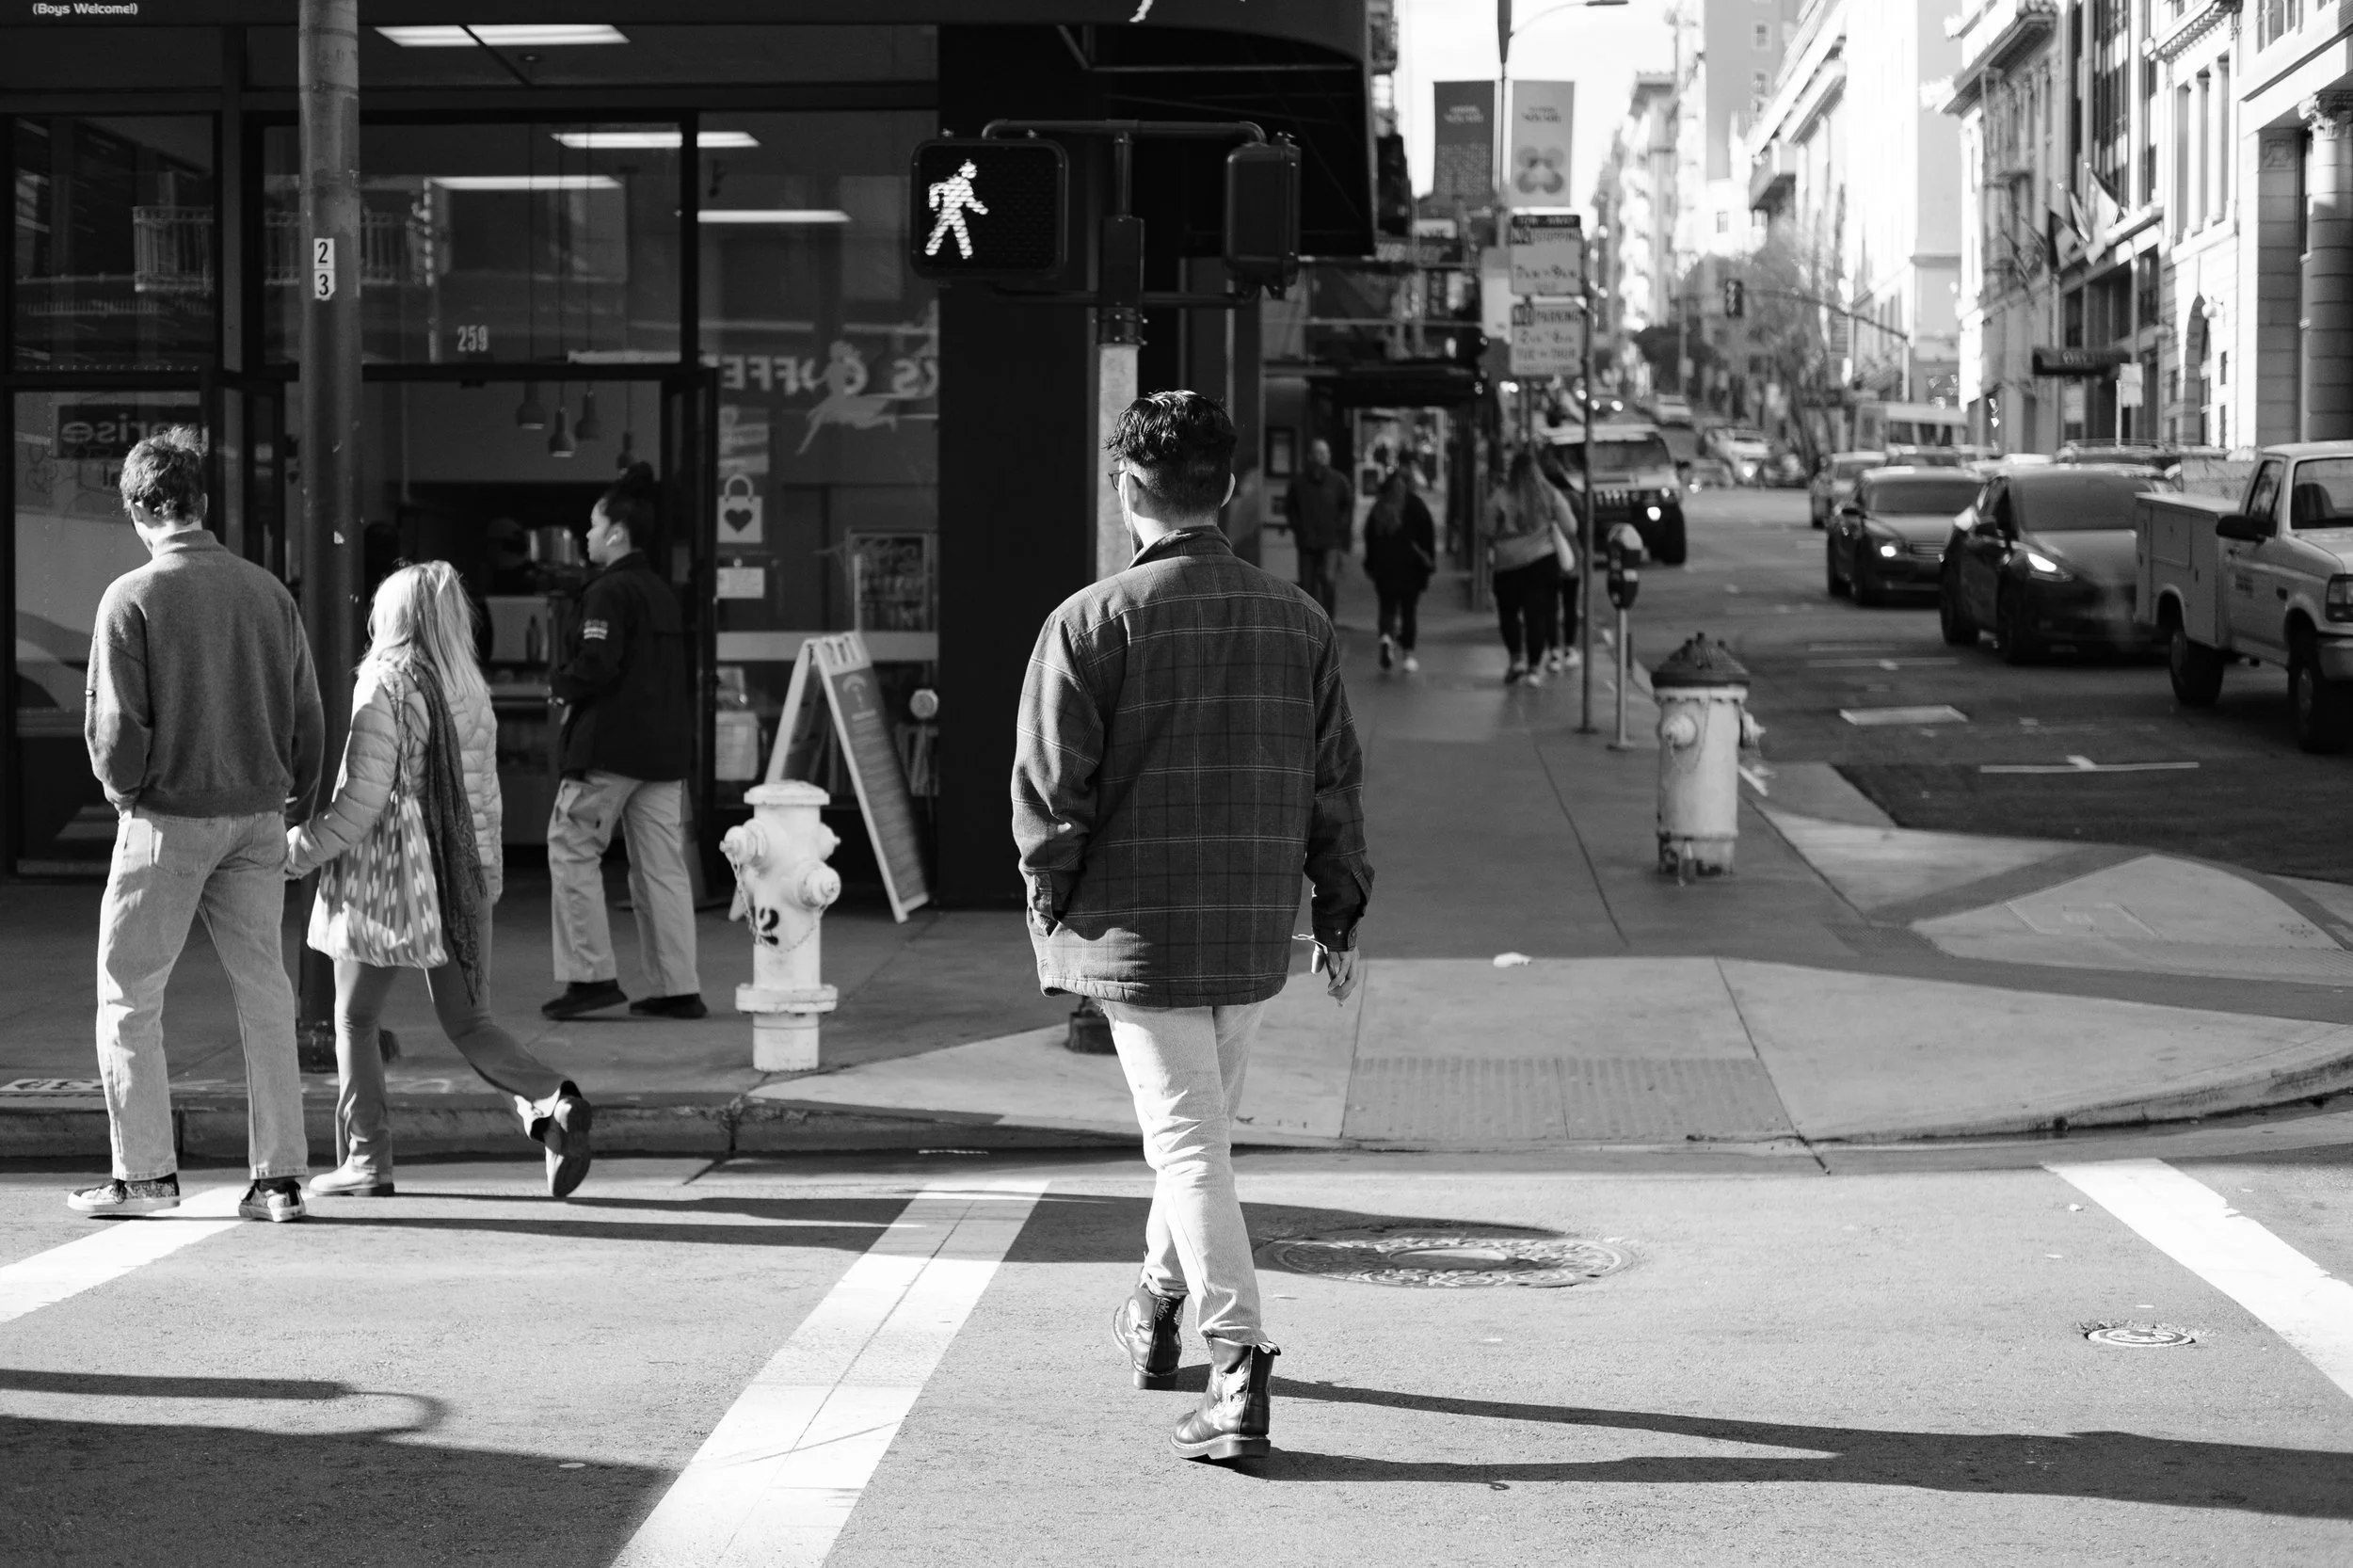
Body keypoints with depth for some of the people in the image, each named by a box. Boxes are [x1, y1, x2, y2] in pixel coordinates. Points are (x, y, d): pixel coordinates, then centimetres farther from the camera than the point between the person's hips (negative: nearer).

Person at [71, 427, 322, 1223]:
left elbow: (116, 724, -12)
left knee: (129, 994, 9)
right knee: (265, 994, 9)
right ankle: (279, 1176, 8)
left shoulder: (133, 598, -10)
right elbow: (307, 716, 5)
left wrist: (124, 789, 7)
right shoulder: (269, 592, 3)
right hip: (258, 818, 4)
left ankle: (145, 1171, 10)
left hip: (166, 820, -4)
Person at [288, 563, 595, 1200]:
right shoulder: (471, 692, 9)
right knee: (468, 1022, 9)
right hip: (462, 878, 6)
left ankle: (366, 1160, 11)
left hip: (386, 881, -6)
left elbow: (360, 803, -16)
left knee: (355, 1020, 10)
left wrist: (294, 852, -6)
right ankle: (553, 1104, -13)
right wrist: (484, 878, 20)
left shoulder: (385, 688, -11)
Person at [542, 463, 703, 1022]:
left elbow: (596, 665, -21)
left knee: (572, 850, 2)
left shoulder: (608, 592, -11)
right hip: (666, 745, 8)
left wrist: (561, 685, -3)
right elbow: (682, 673, 21)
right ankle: (678, 989, 6)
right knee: (662, 865, 8)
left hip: (610, 745, -8)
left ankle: (592, 976, -3)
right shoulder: (664, 593, 17)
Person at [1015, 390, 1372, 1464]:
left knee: (1188, 1141, -3)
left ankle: (1238, 1366, -13)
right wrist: (1340, 912, 15)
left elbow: (1050, 788, -10)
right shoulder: (1298, 621, 4)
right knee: (1206, 1123, 23)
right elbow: (1335, 783, 7)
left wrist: (1052, 903, 4)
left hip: (1138, 927, -5)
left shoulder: (1093, 621, -11)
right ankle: (1159, 1306, 41)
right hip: (1255, 931, 5)